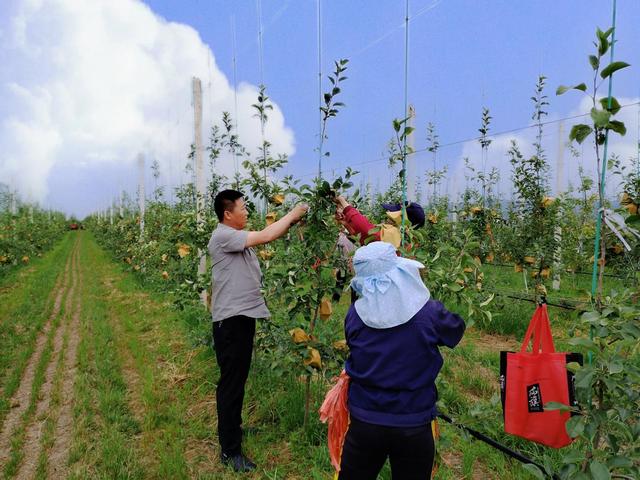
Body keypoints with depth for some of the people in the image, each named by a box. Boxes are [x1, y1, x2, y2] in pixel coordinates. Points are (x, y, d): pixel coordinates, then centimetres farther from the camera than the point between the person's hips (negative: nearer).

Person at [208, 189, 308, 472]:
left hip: (244, 315, 10)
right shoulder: (222, 236, -18)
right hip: (230, 319, -10)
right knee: (231, 382, -2)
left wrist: (292, 221, 3)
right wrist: (291, 215, -12)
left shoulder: (238, 236, 13)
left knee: (239, 377, 21)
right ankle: (230, 450, 9)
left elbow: (268, 238, 14)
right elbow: (265, 237, -22)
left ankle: (231, 426, 40)